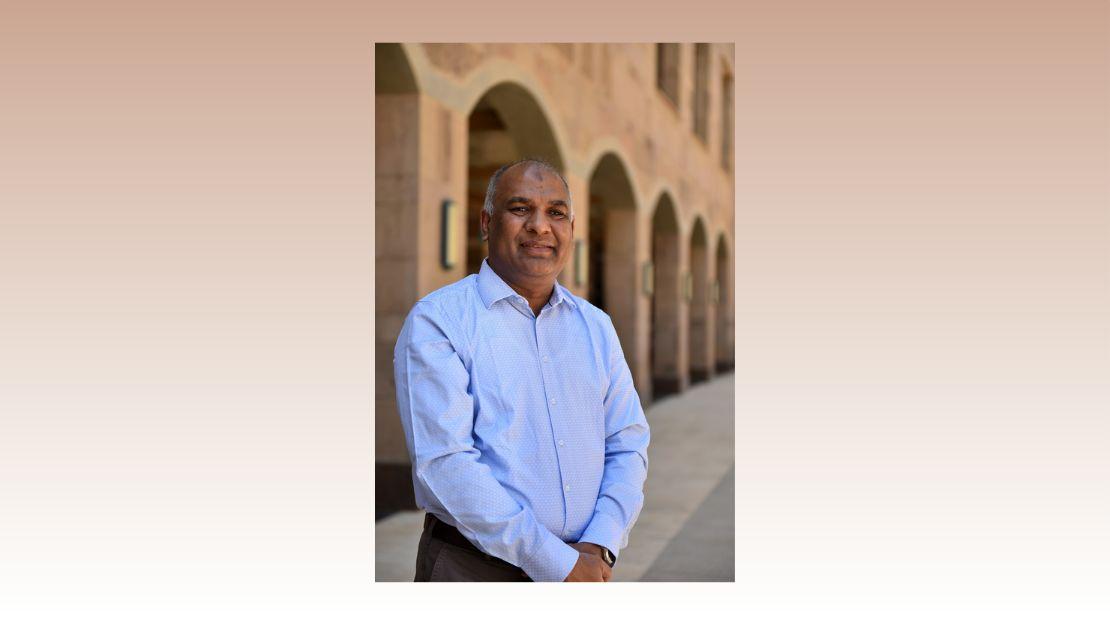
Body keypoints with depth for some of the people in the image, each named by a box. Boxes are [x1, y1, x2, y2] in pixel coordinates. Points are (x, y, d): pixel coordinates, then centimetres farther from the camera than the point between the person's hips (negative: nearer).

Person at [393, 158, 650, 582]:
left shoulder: (596, 326, 7)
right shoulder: (436, 321, -10)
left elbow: (628, 444, 5)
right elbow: (444, 462, -18)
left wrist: (600, 547, -11)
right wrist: (557, 563, -19)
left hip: (582, 567, 5)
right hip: (473, 568, -4)